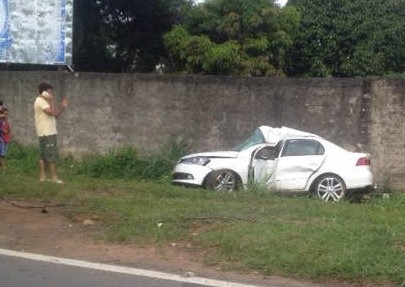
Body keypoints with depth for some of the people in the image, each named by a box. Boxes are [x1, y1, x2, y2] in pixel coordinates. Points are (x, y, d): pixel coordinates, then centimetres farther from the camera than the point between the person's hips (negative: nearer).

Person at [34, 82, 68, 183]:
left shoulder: (44, 101, 20)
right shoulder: (41, 101, -12)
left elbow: (55, 115, 21)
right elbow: (52, 112, -23)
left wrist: (62, 107, 13)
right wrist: (52, 101, -14)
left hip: (47, 132, 10)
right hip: (47, 133, -10)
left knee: (44, 155, 9)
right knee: (51, 155, -9)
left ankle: (42, 176, 11)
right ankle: (54, 176, -9)